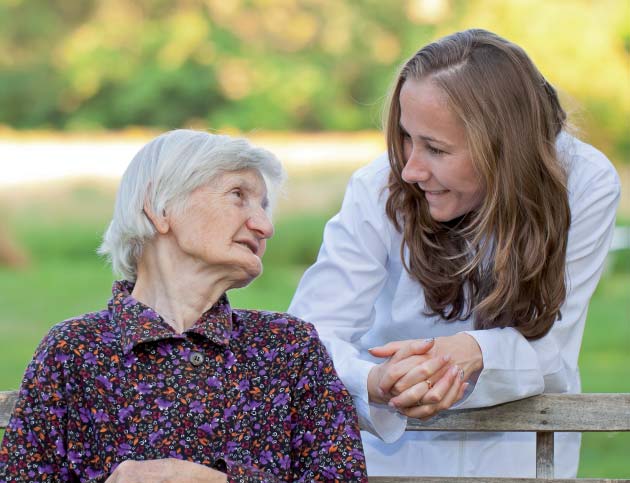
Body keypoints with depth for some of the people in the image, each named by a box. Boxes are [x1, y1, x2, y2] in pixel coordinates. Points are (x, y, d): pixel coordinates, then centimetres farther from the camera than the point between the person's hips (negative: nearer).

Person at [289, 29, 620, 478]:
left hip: (517, 449, 1)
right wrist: (376, 384, -42)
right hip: (392, 444, 0)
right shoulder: (378, 191, -16)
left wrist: (474, 352, -35)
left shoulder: (586, 184, -13)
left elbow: (550, 348, -13)